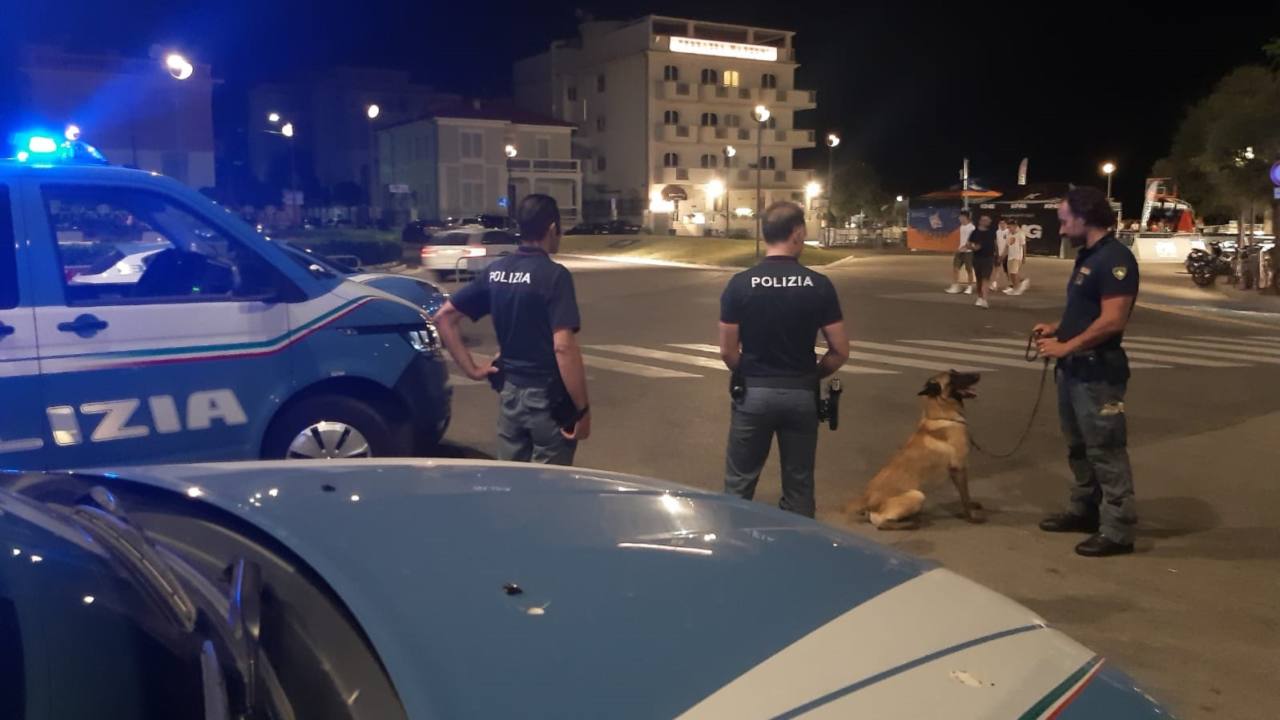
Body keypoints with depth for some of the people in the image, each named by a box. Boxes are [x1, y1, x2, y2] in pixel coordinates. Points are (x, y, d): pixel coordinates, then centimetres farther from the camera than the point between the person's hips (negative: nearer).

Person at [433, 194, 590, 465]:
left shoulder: (495, 271, 4)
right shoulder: (554, 275, -15)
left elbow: (444, 317, 8)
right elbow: (563, 347, -23)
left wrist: (470, 368, 8)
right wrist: (582, 408, -17)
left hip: (509, 393, 6)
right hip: (548, 397, -6)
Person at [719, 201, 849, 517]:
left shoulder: (740, 284, -9)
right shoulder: (819, 285, -7)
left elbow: (728, 351, -5)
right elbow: (840, 351, -5)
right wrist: (812, 376, 12)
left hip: (753, 393, -1)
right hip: (801, 394, 1)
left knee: (739, 483, 12)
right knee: (799, 484, 14)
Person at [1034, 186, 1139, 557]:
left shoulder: (1115, 258, -17)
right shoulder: (1087, 256, 13)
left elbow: (1113, 320, -23)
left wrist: (1066, 346, -18)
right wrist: (1056, 327, 8)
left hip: (1098, 371, -10)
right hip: (1074, 368, 10)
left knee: (1106, 451, -3)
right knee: (1078, 447, 19)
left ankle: (1117, 530, 5)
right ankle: (1083, 510, 31)